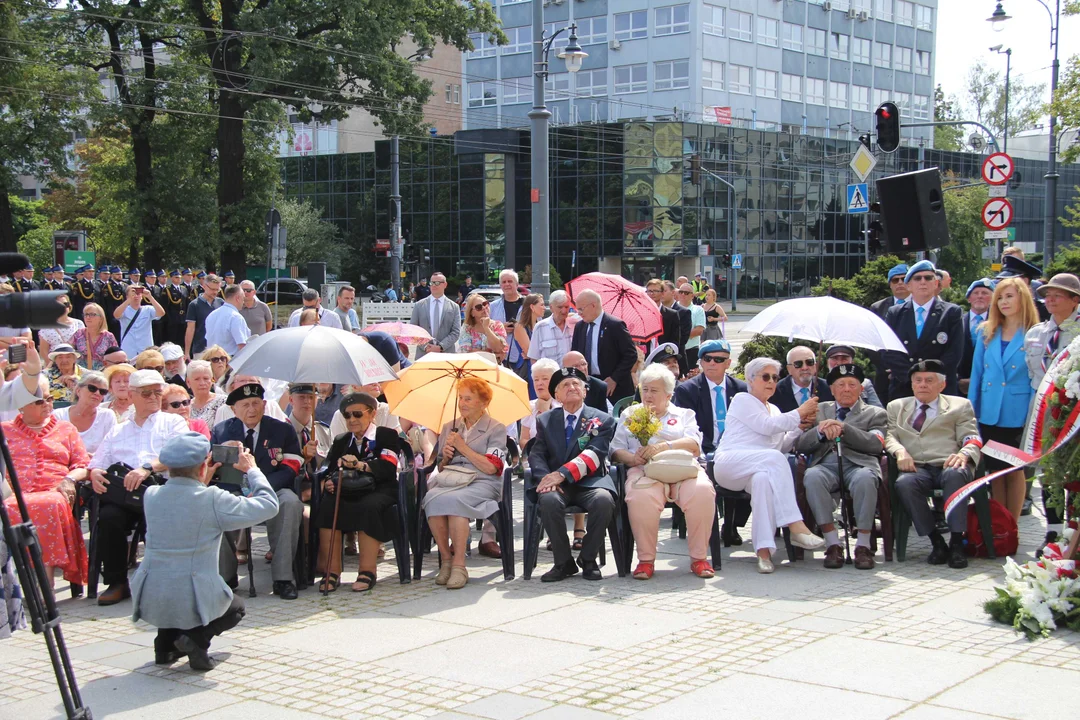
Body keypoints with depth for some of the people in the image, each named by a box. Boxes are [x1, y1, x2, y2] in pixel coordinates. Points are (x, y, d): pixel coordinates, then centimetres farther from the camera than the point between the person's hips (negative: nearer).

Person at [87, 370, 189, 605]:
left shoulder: (173, 423, 19)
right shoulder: (117, 432, 31)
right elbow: (97, 464, 23)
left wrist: (148, 467, -18)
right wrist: (94, 473, -3)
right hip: (123, 493, 3)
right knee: (108, 516, -29)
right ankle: (117, 583, -17)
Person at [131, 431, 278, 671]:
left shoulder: (150, 495, 0)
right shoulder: (213, 500, -16)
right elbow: (269, 505, -6)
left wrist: (203, 482, 24)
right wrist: (251, 470, 7)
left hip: (150, 602, 5)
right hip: (191, 603, -5)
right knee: (236, 608, 27)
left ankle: (166, 643, 16)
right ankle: (197, 637, -1)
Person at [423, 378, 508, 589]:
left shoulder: (496, 429, 8)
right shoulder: (449, 428, 23)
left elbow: (491, 468, -5)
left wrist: (463, 447, -5)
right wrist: (445, 457, 1)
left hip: (482, 483, -4)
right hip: (449, 482, 4)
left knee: (453, 499, -37)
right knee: (432, 499, -32)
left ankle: (459, 565, -30)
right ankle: (446, 559, -22)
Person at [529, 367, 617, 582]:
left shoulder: (602, 420, 8)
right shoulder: (545, 420, 17)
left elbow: (594, 454, -8)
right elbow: (536, 454, 7)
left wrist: (562, 474, -22)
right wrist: (547, 478, -16)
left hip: (589, 482, -1)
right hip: (557, 484, 1)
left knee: (604, 500, -35)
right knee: (549, 500, -34)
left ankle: (588, 559, -12)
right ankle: (564, 562, -16)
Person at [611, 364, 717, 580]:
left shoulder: (684, 415, 24)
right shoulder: (630, 414, 26)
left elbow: (695, 445, 5)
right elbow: (616, 450, 14)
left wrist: (664, 446, -12)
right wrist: (632, 458, -9)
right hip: (645, 470, -1)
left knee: (702, 491, -34)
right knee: (641, 497, -37)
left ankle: (699, 558, -20)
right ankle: (646, 559, -23)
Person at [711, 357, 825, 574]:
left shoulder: (773, 409, 29)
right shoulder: (742, 400, 8)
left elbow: (783, 446, 20)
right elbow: (767, 426, -8)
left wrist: (802, 423, 9)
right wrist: (799, 412, -2)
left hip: (760, 469, 5)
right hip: (730, 464, -5)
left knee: (763, 478, -36)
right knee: (774, 458, -35)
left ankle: (764, 550, -46)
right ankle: (796, 527, -43)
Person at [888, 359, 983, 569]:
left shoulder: (960, 406, 22)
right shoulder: (896, 407, 27)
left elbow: (972, 438, 9)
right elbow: (889, 435, 13)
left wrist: (964, 454, -15)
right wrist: (899, 451, -11)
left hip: (948, 466, -1)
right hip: (916, 468, 1)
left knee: (955, 475, -38)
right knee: (904, 483, -35)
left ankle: (956, 542, -31)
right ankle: (937, 542, -22)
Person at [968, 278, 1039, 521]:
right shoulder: (987, 333, 7)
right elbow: (977, 373, 10)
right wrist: (971, 411, 6)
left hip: (1018, 416, -3)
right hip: (989, 414, 3)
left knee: (1015, 471, 5)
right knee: (995, 471, 10)